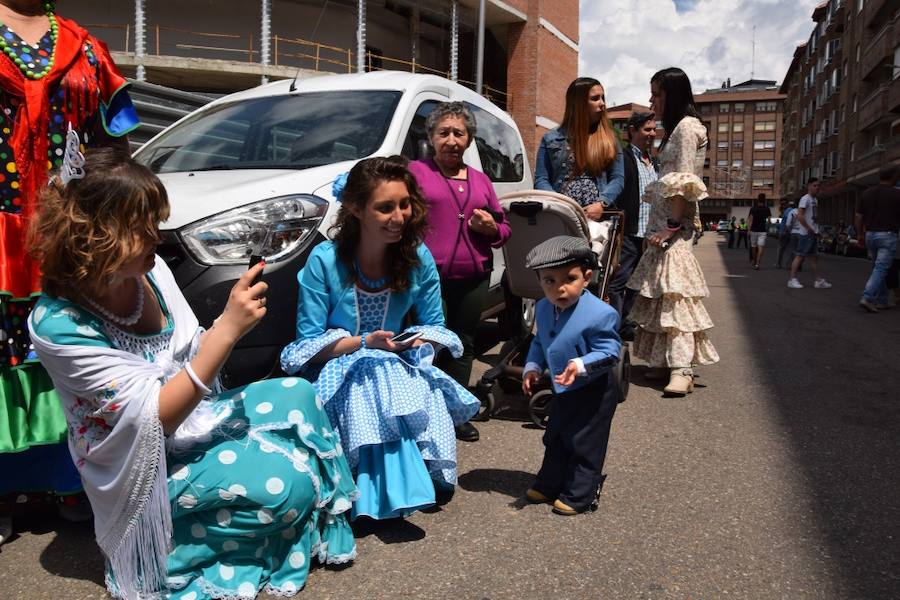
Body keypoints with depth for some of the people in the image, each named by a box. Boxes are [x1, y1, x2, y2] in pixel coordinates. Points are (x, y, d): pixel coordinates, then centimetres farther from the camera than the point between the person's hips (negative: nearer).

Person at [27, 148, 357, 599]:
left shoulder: (150, 269, -9)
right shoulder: (58, 324, -26)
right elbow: (154, 414, -28)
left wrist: (232, 320, -16)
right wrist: (228, 329, -35)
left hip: (191, 413, 7)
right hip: (145, 465, -7)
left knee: (297, 395, -9)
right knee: (288, 480, -22)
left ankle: (322, 523, 6)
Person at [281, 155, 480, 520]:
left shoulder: (419, 258, -3)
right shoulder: (325, 260, -13)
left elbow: (434, 326, 9)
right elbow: (309, 346, -10)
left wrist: (420, 340, -15)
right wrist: (364, 343, -24)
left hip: (398, 363, 3)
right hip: (337, 370, -3)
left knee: (432, 399, -30)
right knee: (375, 378, -37)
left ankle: (432, 476, -7)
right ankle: (396, 491, -21)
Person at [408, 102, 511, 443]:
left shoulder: (480, 180, 17)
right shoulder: (416, 172, 3)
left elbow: (503, 230, 22)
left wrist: (492, 228, -1)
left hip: (473, 278, 5)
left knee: (463, 344, 13)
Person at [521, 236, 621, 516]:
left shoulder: (600, 313, -28)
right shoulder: (543, 309, -4)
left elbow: (609, 351, -23)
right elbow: (539, 342, 11)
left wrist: (581, 365, -37)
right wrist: (532, 367, -3)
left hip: (592, 392, -7)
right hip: (563, 391, 8)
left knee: (584, 445, 6)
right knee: (555, 439, 22)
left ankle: (578, 495, 22)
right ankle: (549, 484, 39)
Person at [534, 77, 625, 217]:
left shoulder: (608, 138, 14)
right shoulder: (551, 139, 11)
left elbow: (618, 178, 8)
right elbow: (541, 180, 5)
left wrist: (601, 204, -10)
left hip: (598, 216, 1)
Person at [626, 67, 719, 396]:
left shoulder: (686, 126, -7)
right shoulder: (676, 128, 22)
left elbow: (684, 182, -16)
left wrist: (673, 225, -20)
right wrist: (661, 226, 15)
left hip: (673, 224, -9)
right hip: (663, 222, 9)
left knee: (672, 291, -15)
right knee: (661, 292, 6)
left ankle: (681, 369, -17)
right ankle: (667, 361, 10)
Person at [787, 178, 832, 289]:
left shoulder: (815, 200, 16)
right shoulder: (805, 199, -11)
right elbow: (800, 216, -20)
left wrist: (816, 231, 11)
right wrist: (809, 229, -19)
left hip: (813, 233, 9)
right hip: (805, 233, -9)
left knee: (814, 256, 11)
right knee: (800, 255, -8)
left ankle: (818, 281, 16)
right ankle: (792, 279, -5)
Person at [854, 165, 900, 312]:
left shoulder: (866, 193, 5)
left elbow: (858, 218, 6)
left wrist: (862, 236, 15)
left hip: (870, 235, 5)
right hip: (888, 236, -5)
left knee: (879, 268, 16)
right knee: (880, 269, -7)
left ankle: (883, 300, 20)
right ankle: (867, 298, -20)